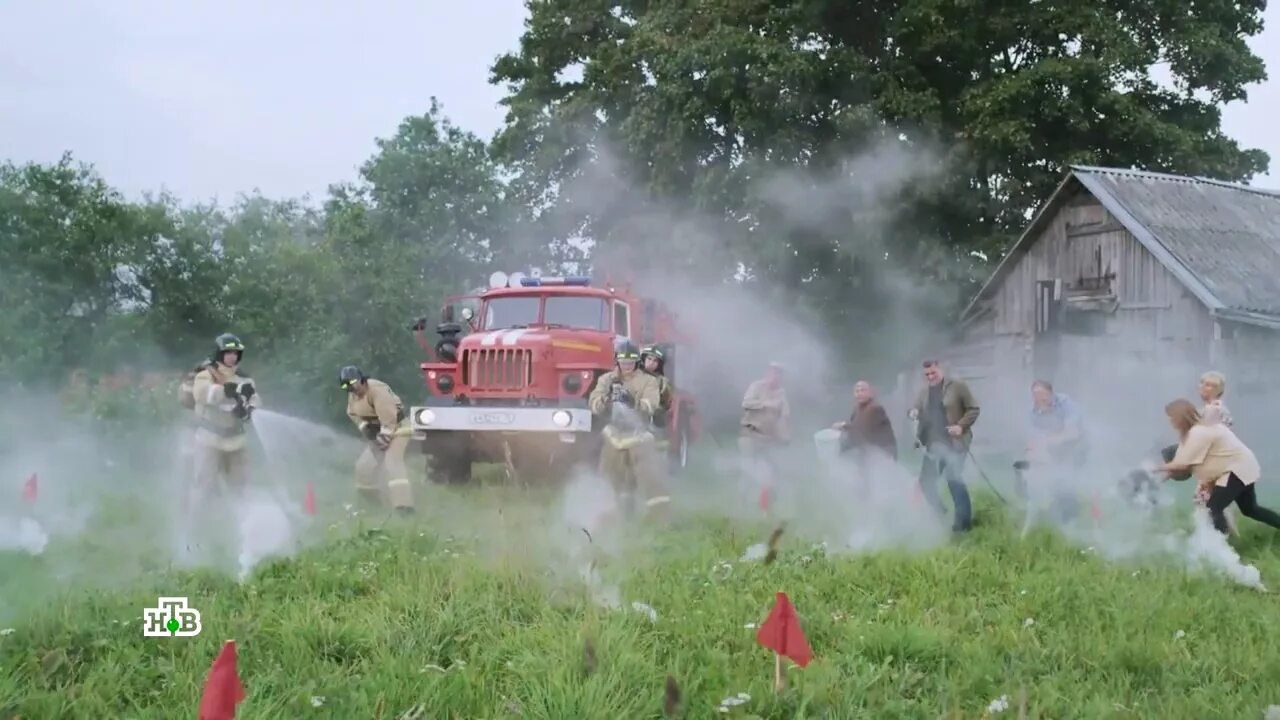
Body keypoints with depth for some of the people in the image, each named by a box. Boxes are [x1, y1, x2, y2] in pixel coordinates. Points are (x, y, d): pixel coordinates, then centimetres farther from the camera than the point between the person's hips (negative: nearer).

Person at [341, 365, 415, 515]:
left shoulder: (377, 390, -27)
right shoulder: (353, 395, 2)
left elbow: (388, 417, -30)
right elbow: (353, 414, 16)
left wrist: (384, 438, -25)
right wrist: (365, 428, -1)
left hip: (396, 427, -9)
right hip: (378, 431, 9)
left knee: (392, 462, -27)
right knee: (364, 465, 9)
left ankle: (404, 505, -36)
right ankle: (371, 501, 28)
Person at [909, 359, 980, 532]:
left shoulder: (958, 386, -5)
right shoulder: (924, 391, 12)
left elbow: (973, 409, -5)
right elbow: (916, 408, 18)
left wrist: (961, 426, -19)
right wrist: (913, 412, -6)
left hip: (954, 443, -6)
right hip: (933, 445, 6)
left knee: (954, 480, -10)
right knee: (926, 481, 7)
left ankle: (964, 520, 2)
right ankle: (941, 516, 24)